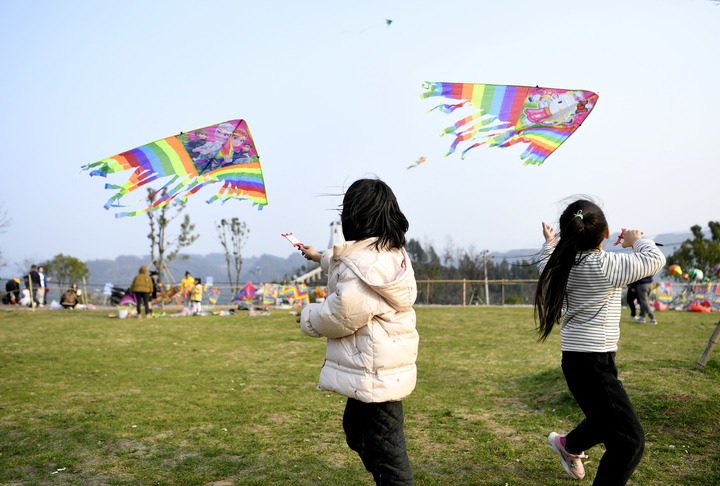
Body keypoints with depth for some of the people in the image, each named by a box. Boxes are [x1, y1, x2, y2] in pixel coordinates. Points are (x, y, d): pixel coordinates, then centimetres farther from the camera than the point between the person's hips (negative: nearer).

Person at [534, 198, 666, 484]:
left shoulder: (564, 264, 3)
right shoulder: (605, 265, -20)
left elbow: (545, 267, 26)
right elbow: (655, 259, -11)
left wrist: (550, 244, 42)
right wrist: (636, 239, 8)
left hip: (578, 359, 9)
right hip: (593, 362, -9)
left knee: (607, 419, 32)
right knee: (630, 441, -5)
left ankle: (567, 445, 56)